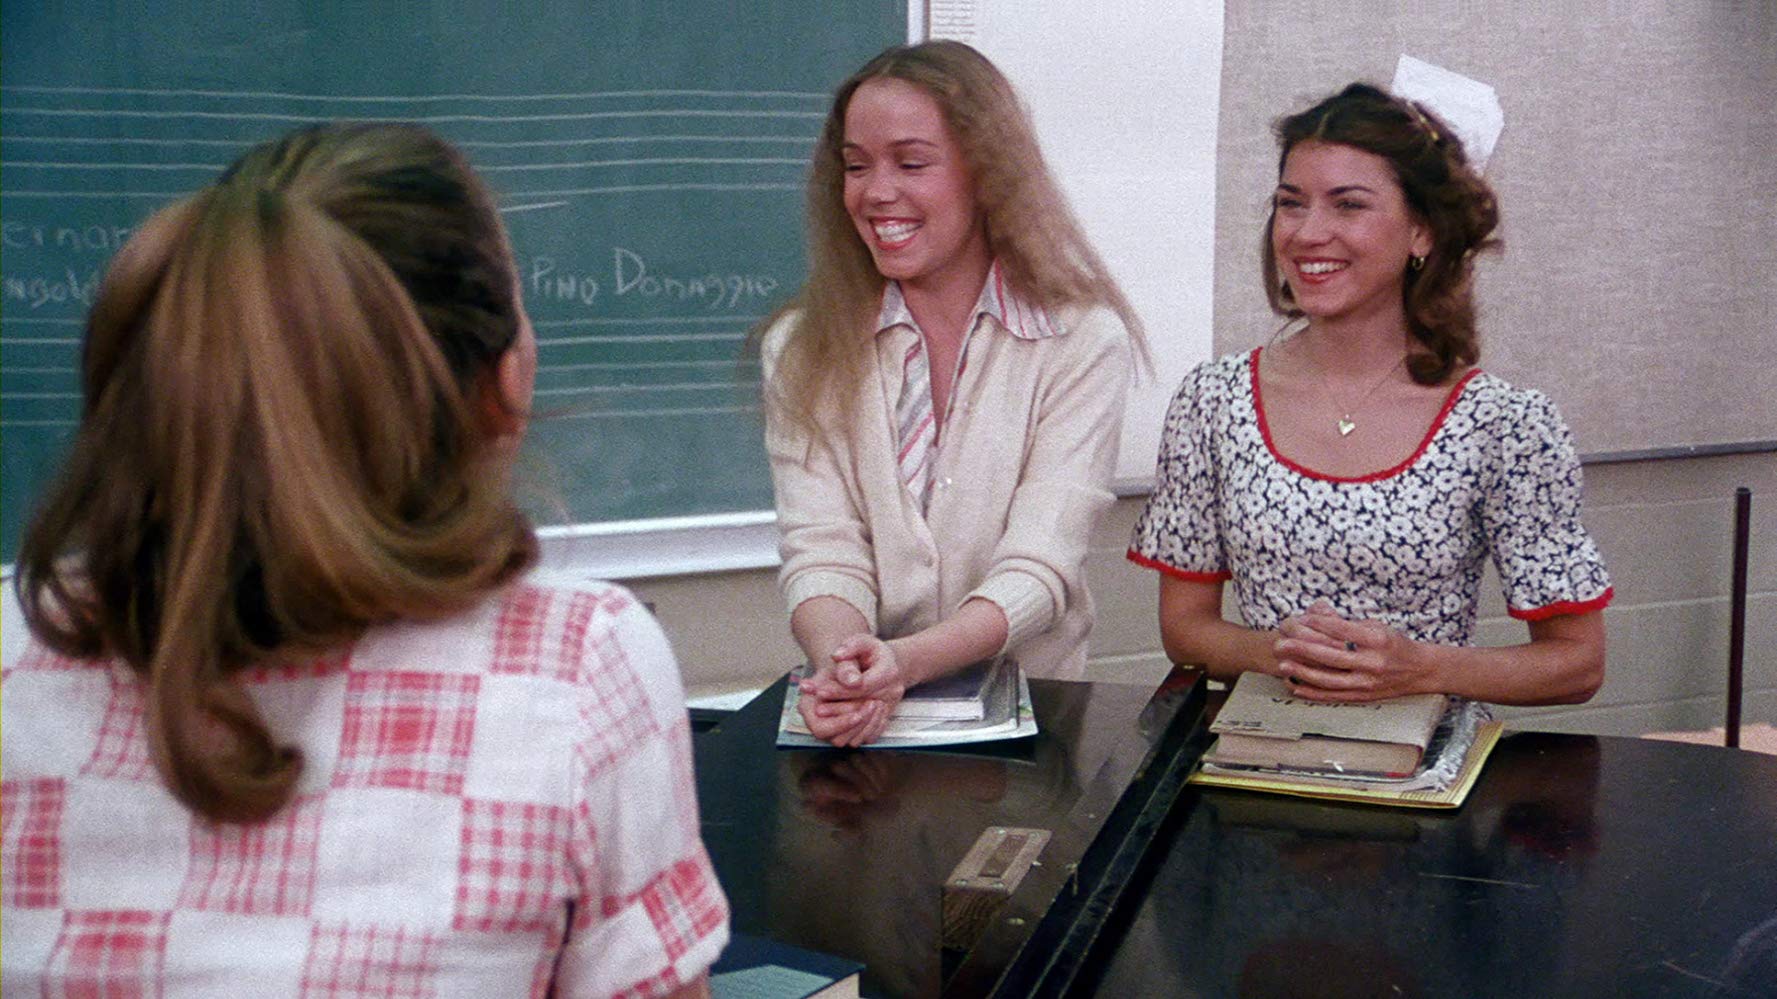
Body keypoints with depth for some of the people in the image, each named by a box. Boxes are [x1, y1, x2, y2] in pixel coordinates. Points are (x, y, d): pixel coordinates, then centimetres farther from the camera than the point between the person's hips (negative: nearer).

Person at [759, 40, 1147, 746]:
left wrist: (904, 661, -26)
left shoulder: (1083, 341, -1)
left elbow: (1037, 568, -9)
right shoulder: (801, 348, 6)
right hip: (863, 718, 2)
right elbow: (821, 551, -2)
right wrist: (841, 665, -23)